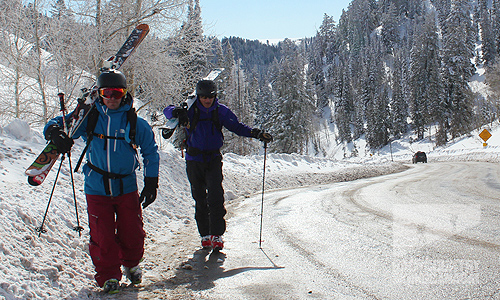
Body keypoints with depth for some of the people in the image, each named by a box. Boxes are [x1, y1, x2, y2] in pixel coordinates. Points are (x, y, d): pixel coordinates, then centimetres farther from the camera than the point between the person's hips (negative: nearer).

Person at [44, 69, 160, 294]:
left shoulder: (134, 122, -1)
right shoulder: (89, 118, -1)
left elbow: (150, 151, 8)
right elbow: (58, 124, 0)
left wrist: (151, 181, 2)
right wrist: (55, 132, -26)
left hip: (127, 188, 1)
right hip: (97, 189, 0)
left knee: (132, 234, 8)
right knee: (102, 236, 1)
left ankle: (131, 263, 38)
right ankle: (108, 276, 22)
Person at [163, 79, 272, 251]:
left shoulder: (221, 111, 1)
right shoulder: (190, 110, -3)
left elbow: (236, 126, 6)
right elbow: (168, 111, -11)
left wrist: (256, 134, -8)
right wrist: (176, 112, -36)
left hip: (213, 158, 0)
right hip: (194, 160, 0)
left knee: (215, 197, -14)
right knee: (199, 199, 7)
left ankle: (217, 234, -8)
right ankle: (205, 235, 17)